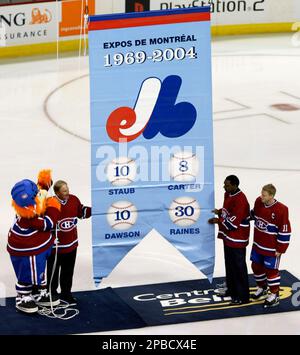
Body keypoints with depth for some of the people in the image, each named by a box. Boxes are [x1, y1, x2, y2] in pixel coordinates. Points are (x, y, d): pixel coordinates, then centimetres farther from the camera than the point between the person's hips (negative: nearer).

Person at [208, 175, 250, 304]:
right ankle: (232, 289, 36)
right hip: (228, 236, 10)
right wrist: (220, 212, 0)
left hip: (237, 239, -10)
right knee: (229, 264, 21)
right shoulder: (228, 194, 4)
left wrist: (218, 221, -16)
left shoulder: (240, 200, -27)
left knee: (238, 266, -3)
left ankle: (243, 296, 4)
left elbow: (233, 222, -27)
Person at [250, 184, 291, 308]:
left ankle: (274, 295, 22)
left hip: (272, 248, -6)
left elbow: (285, 231, -19)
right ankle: (262, 288, 43)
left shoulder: (281, 210, -26)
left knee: (271, 270, 4)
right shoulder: (258, 202, -8)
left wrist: (280, 249, -15)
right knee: (256, 266, 18)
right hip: (258, 244, 6)